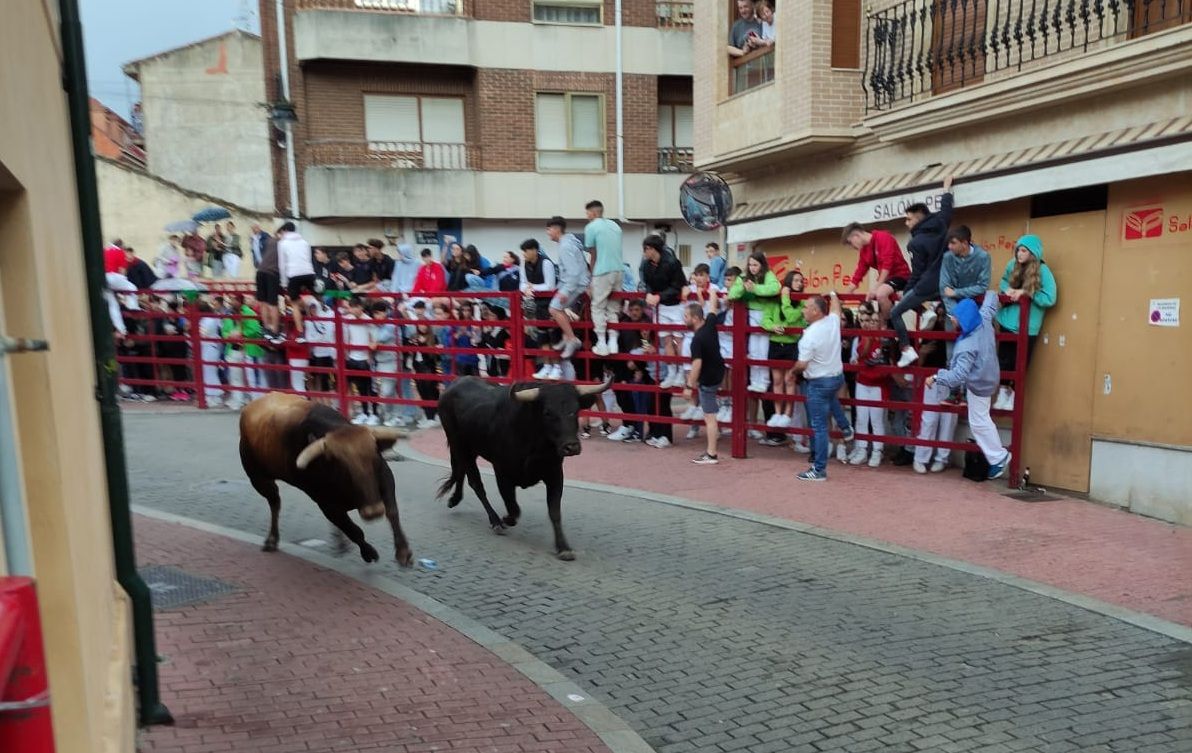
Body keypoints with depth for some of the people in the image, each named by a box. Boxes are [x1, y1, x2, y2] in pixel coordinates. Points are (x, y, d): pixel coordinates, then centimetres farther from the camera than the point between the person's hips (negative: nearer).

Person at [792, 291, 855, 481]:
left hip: (818, 383, -8)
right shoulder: (833, 321, -5)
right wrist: (832, 294, 39)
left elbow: (802, 365, -22)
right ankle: (846, 428, 52)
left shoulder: (810, 336, -26)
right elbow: (835, 305, 19)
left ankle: (819, 469, 2)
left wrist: (793, 370, 0)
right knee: (831, 399, 43)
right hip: (837, 376, 8)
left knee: (819, 426, -2)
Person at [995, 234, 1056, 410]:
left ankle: (1013, 397, 21)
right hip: (1007, 322, 4)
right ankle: (1003, 395, 22)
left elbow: (1049, 299, -15)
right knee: (1003, 361, 10)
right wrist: (1007, 289, -5)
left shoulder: (1043, 271, -14)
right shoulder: (1012, 265, 0)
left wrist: (1025, 293, -22)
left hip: (1027, 326, -4)